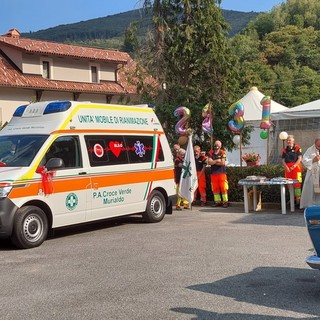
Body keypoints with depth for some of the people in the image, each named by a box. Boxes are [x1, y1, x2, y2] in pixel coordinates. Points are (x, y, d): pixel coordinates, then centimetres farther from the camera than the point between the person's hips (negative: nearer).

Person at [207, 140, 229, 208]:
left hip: (221, 172, -3)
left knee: (223, 188, -5)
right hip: (213, 173, 3)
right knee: (215, 188, 6)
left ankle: (225, 201, -1)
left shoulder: (223, 153, -1)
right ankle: (217, 201, 14)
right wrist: (217, 160, -10)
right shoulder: (211, 153, 7)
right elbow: (209, 162, -5)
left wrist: (213, 162, -5)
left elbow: (222, 163, -12)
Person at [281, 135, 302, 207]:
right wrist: (286, 167, -10)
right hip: (288, 169, 5)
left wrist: (293, 166, -16)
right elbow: (283, 160, 8)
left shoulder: (297, 148, 0)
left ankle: (298, 200, -9)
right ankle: (293, 199, 13)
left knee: (297, 184, -9)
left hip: (296, 168, -5)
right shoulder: (285, 150, 13)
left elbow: (300, 158, -7)